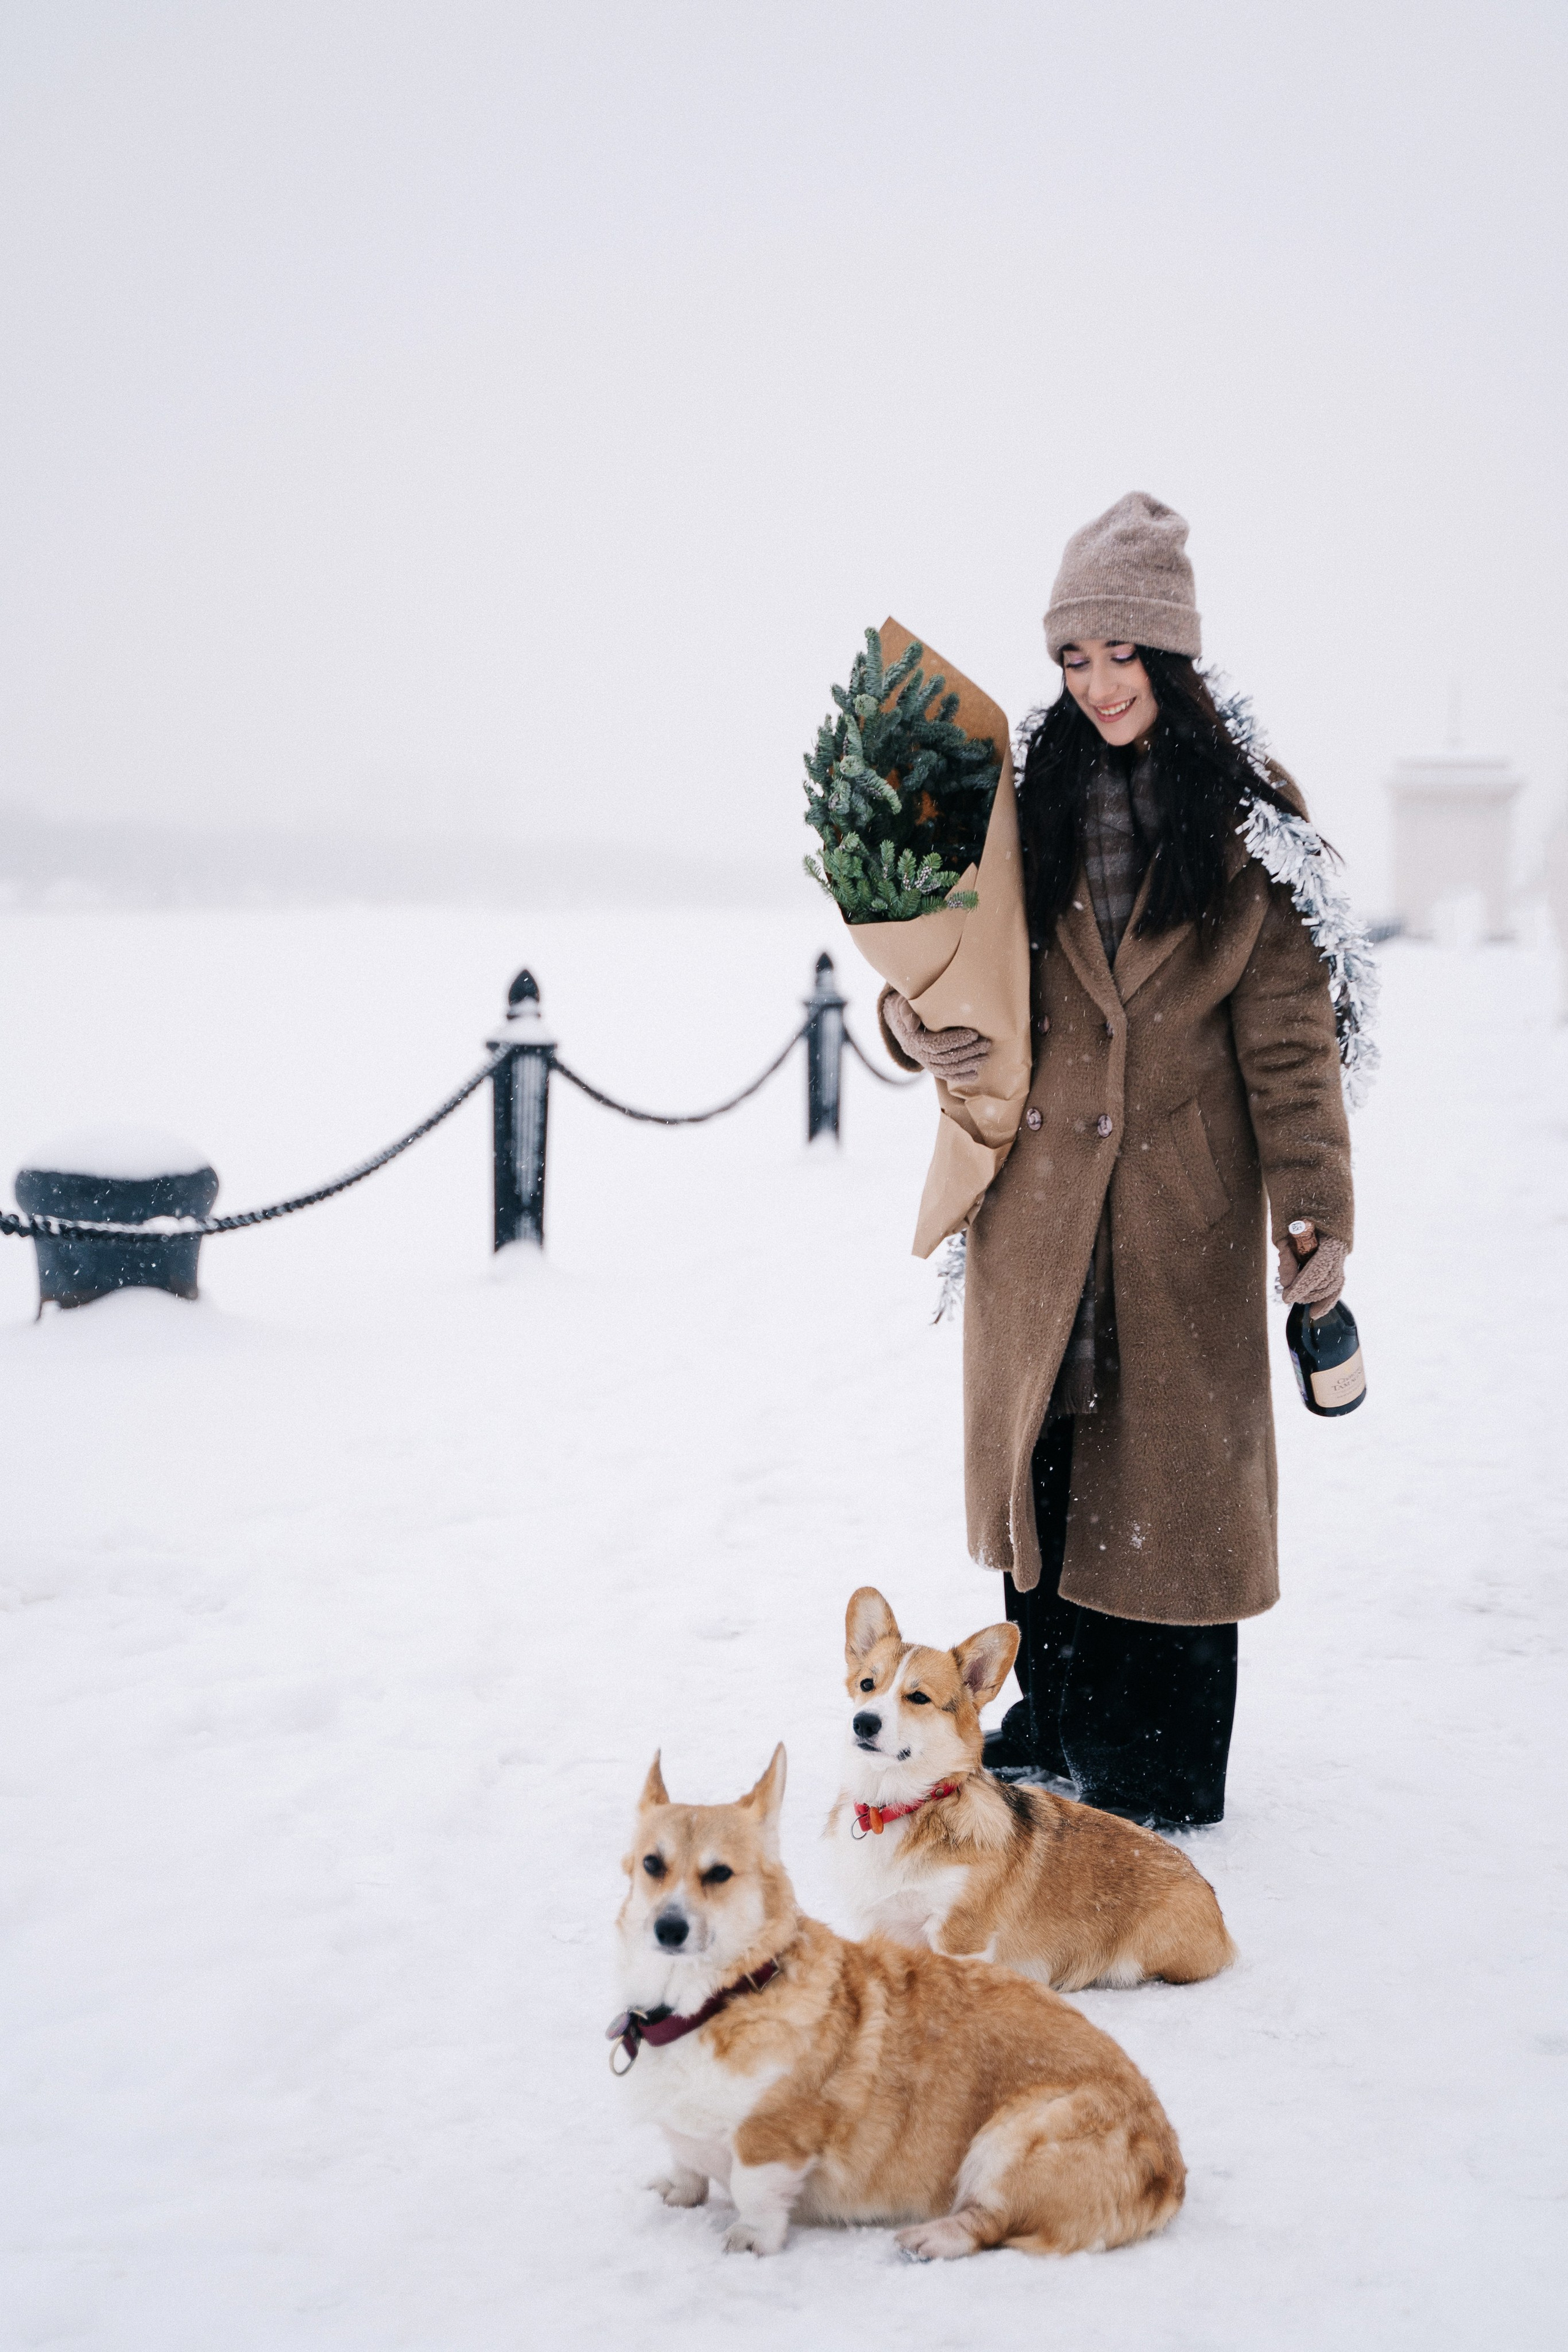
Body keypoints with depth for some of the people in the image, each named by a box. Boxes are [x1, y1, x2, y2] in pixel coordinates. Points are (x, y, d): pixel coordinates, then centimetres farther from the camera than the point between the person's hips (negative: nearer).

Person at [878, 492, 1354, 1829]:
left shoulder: (1248, 817, -1)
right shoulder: (1028, 800, 5)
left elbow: (1289, 1031, -3)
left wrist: (1316, 1210, -10)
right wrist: (915, 1023, -9)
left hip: (1186, 1198, -2)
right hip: (1039, 1191, 3)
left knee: (1172, 1462, 2)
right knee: (1042, 1449, 9)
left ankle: (1164, 1768, 14)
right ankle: (1058, 1722, 27)